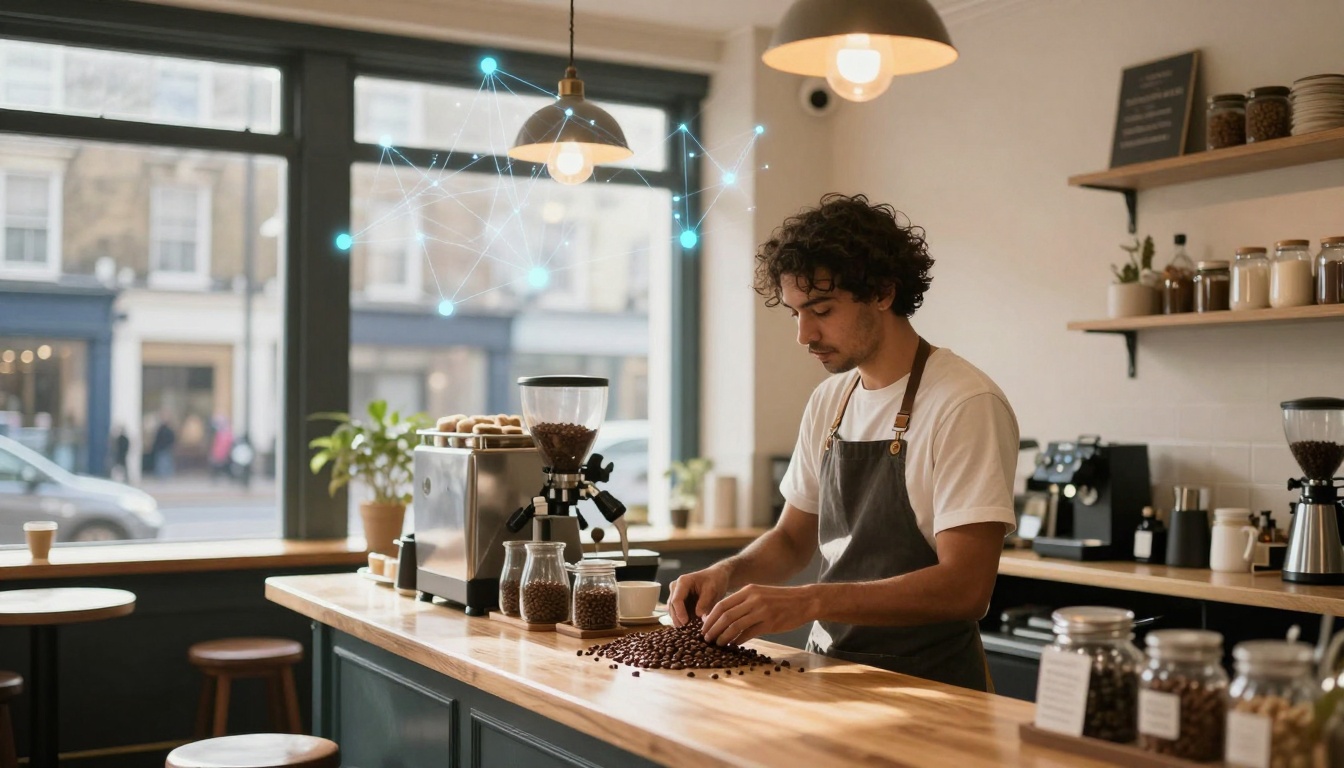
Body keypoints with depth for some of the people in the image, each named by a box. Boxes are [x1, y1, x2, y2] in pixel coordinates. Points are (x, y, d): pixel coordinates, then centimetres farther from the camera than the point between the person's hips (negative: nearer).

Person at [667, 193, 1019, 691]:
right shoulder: (828, 402, 10)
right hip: (829, 668, 6)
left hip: (927, 683, -6)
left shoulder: (966, 406, -13)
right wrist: (728, 574, -1)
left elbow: (965, 588, -20)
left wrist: (808, 602, -27)